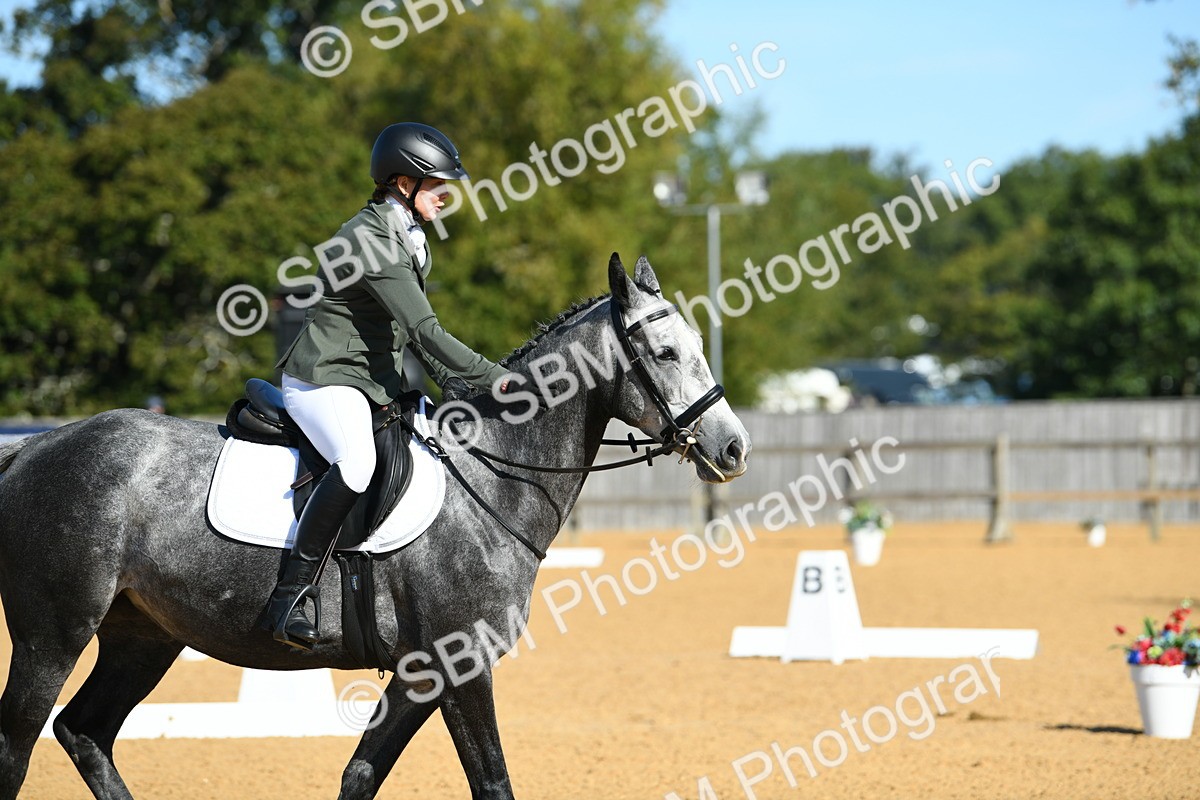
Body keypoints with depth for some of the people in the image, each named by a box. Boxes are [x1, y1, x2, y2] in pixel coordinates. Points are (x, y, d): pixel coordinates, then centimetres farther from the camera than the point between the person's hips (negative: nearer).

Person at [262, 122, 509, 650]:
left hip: (375, 383, 11)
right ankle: (289, 600, -35)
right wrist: (493, 378, -24)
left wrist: (458, 387, 8)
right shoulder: (368, 238, -18)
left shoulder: (407, 239, 14)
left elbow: (415, 331, 20)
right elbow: (423, 328, -24)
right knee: (358, 461, -37)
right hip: (324, 381, -11)